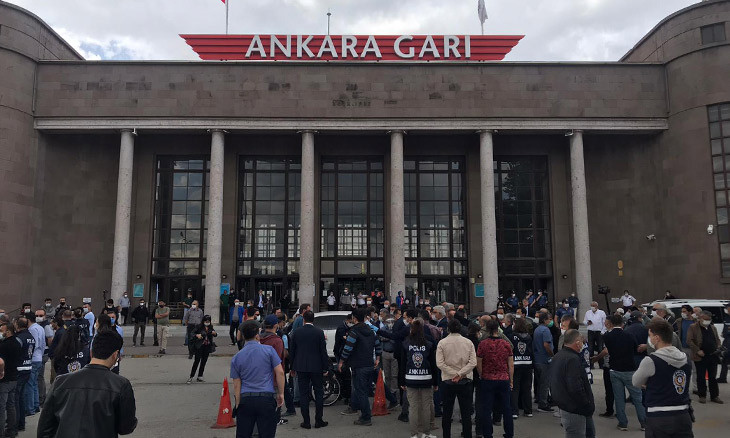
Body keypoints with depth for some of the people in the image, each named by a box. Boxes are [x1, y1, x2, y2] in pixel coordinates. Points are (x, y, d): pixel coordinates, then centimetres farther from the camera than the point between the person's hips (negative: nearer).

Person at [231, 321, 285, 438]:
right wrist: (281, 394, 3)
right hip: (266, 399, -2)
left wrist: (237, 404, 8)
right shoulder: (269, 350, -2)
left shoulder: (236, 358, 5)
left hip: (245, 399, 2)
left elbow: (236, 385, 4)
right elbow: (280, 372, -5)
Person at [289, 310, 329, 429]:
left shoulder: (297, 332, -1)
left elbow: (291, 351, 5)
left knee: (303, 394, 6)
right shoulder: (319, 332, -7)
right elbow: (323, 351, -6)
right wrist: (325, 367, 2)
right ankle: (318, 421, 11)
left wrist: (292, 367, 15)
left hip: (301, 367, 2)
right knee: (319, 393, 9)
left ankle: (306, 422, 8)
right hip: (316, 367, -1)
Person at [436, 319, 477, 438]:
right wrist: (460, 374, -10)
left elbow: (440, 363, -12)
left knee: (447, 412, 10)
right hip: (465, 381, 1)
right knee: (466, 413, 6)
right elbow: (473, 362, -9)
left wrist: (454, 374, -10)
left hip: (447, 381, 0)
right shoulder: (468, 342, -1)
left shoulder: (442, 343, -4)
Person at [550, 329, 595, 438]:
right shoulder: (573, 359, -20)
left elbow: (552, 386, 18)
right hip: (574, 411, -10)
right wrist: (589, 406, -15)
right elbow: (576, 388, -27)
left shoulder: (557, 357, 11)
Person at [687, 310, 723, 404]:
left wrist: (718, 348, 4)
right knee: (701, 377, 3)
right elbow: (689, 341, -8)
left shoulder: (713, 328, 14)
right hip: (700, 357, -4)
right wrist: (698, 350, -15)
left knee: (713, 377, 9)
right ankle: (702, 396, 12)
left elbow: (717, 339, 22)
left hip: (713, 356, 4)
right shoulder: (693, 327, -4)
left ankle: (714, 396, 18)